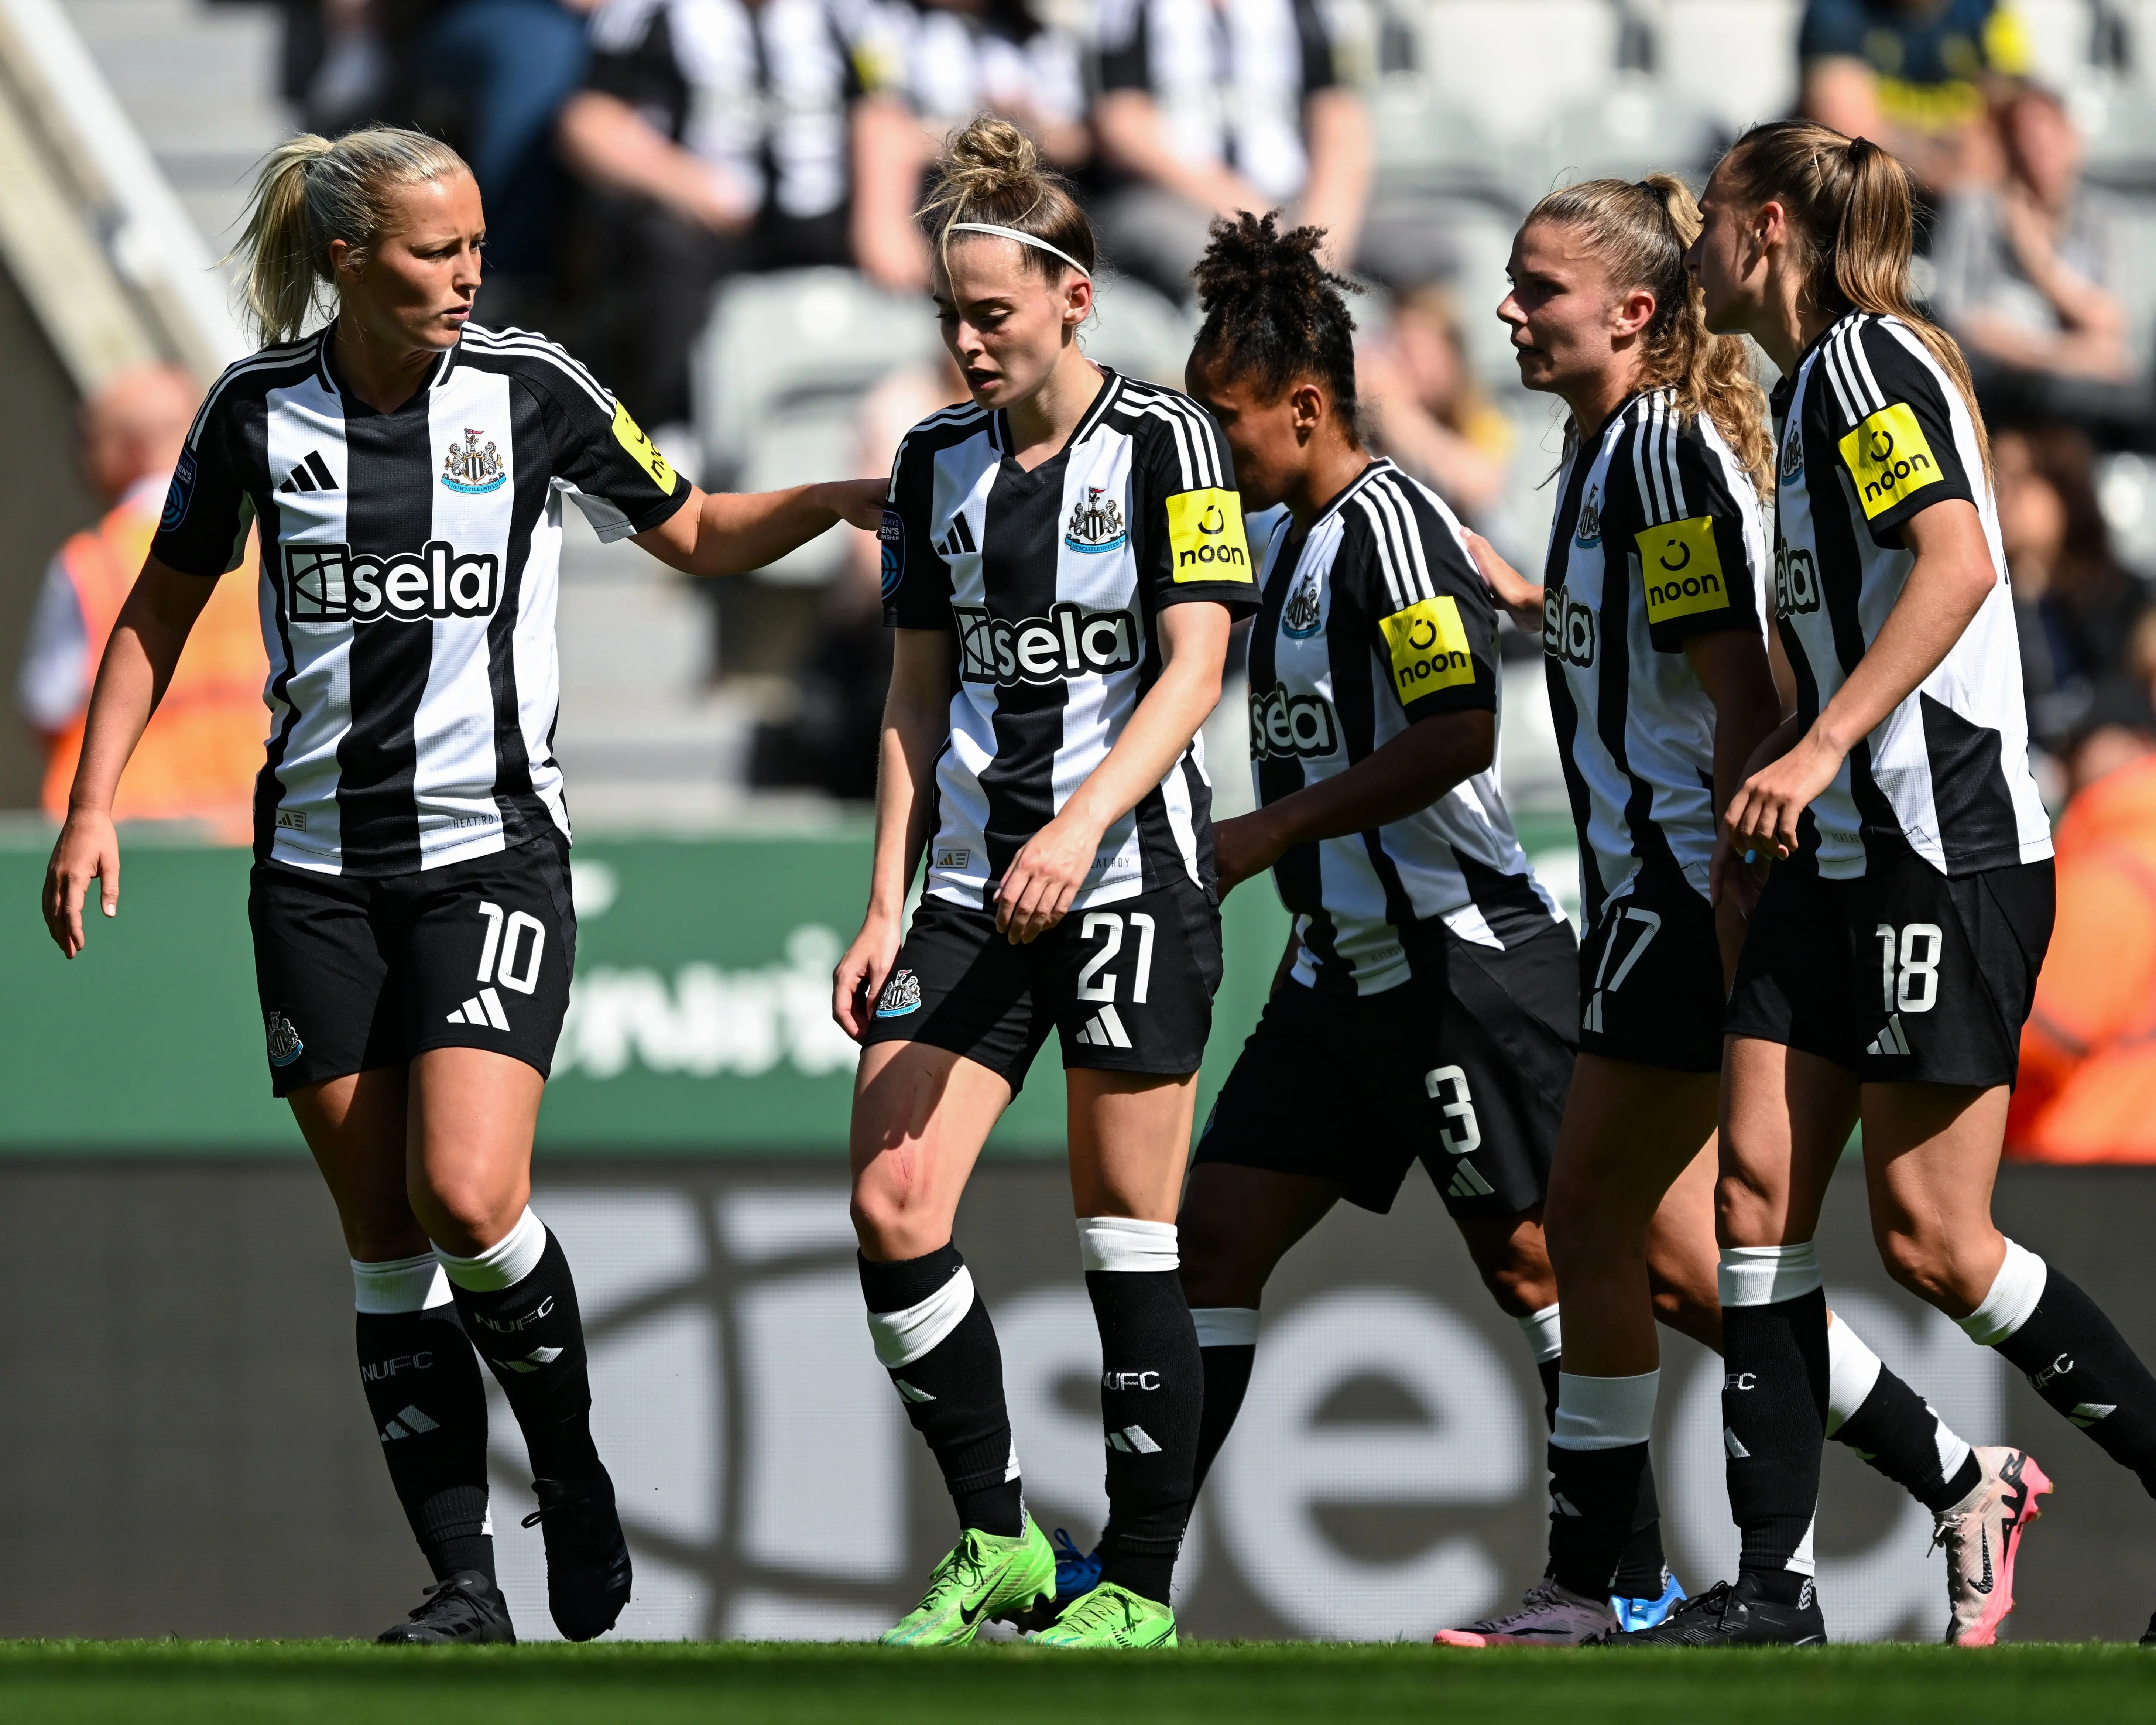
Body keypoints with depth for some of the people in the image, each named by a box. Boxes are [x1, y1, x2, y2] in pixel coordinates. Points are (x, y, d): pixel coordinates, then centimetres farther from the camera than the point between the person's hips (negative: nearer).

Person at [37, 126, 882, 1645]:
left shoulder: (530, 391, -4)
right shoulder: (263, 409, 0)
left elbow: (698, 537, 9)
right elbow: (163, 608, 12)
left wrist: (831, 503, -9)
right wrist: (94, 807, 5)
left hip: (492, 850, -2)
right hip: (320, 873, 2)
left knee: (468, 1196, -19)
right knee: (386, 1243, 1)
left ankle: (572, 1464, 7)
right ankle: (463, 1588, 7)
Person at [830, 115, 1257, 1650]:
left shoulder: (1163, 443, -5)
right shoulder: (938, 462, 11)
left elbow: (1193, 667, -12)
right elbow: (919, 698, 15)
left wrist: (1081, 827, -25)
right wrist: (887, 907, 8)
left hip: (1131, 873, -5)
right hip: (975, 887, 5)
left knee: (1128, 1235, -2)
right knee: (893, 1204, -7)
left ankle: (1139, 1585, 6)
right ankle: (995, 1541, 6)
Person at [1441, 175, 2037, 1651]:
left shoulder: (1665, 454, -14)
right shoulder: (1608, 449, 15)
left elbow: (1742, 696, -19)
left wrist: (1738, 931, -22)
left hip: (1695, 885, -10)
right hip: (1650, 886, 10)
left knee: (1592, 1227, -5)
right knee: (1667, 1253, 9)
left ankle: (1589, 1582, 1)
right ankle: (1953, 1482, 15)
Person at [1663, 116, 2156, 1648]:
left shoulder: (1866, 360, -11)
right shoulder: (1818, 382, 19)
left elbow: (1959, 558, -26)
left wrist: (1819, 748, -31)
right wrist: (1765, 797, 25)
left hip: (1947, 856, -10)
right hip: (1843, 855, 10)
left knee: (1931, 1238, -8)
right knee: (1759, 1185, 0)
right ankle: (1775, 1582, 0)